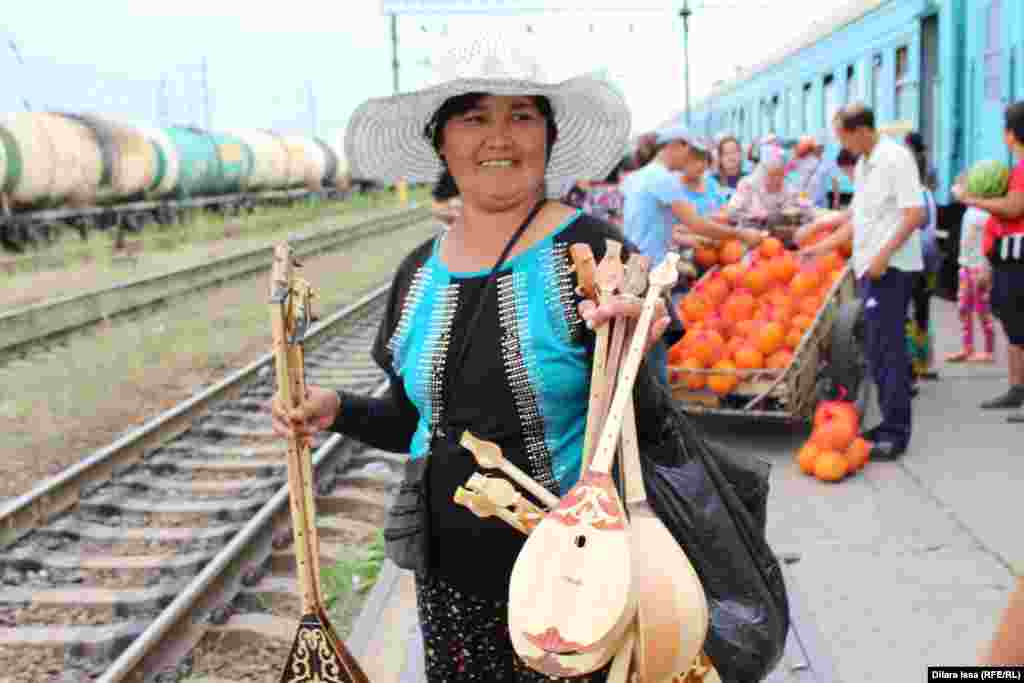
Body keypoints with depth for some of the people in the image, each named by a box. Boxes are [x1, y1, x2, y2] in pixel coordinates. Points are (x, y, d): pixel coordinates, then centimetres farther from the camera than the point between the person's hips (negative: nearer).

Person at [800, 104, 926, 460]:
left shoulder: (895, 157, -11)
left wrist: (884, 254, -21)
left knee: (887, 348, -7)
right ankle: (891, 423, 20)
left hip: (890, 267, -9)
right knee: (878, 348, 11)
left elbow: (915, 214, -17)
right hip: (870, 267, 9)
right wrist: (821, 247, 20)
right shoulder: (863, 165, 16)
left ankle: (896, 432, -2)